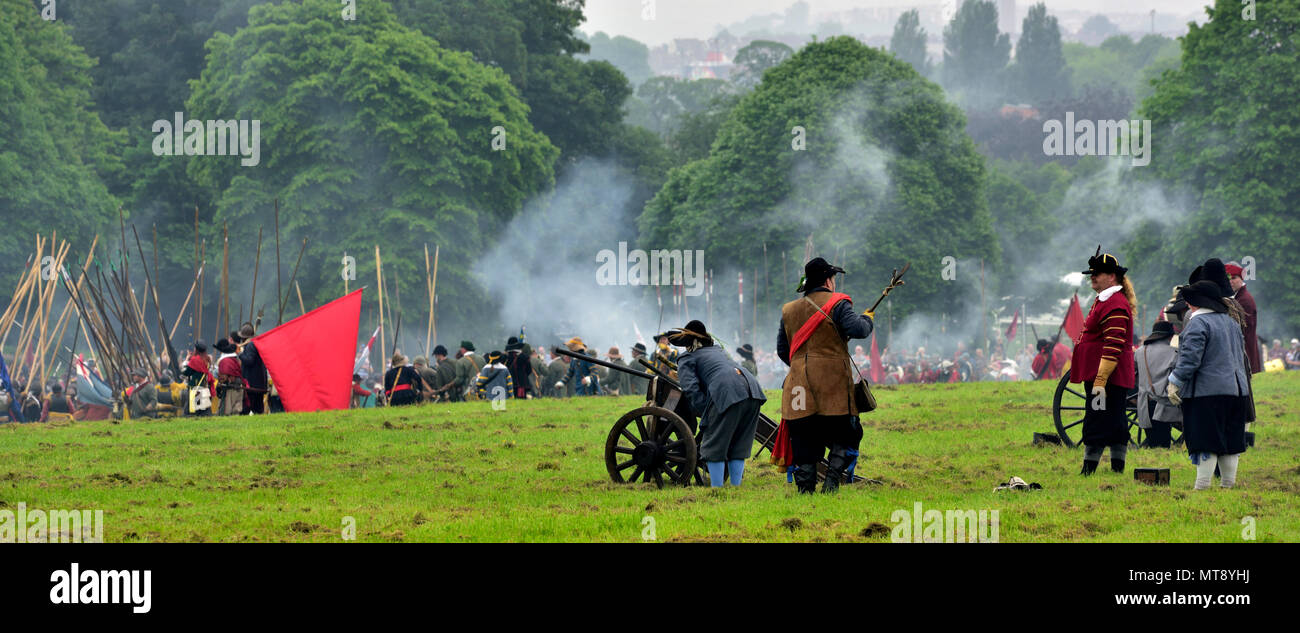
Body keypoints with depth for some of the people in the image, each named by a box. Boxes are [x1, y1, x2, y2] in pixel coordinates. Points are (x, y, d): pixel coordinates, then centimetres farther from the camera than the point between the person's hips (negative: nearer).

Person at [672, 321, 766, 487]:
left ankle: (716, 491, 0)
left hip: (727, 392, -6)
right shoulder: (717, 350, 36)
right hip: (752, 388, 6)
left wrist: (707, 414, 0)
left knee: (713, 446, 2)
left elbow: (692, 390, -1)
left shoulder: (686, 360, 15)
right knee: (739, 445, 15)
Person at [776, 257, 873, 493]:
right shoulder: (836, 304, -2)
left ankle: (805, 489, 3)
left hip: (799, 385, 5)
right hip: (833, 386, -4)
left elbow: (782, 350, 20)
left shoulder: (789, 310, 15)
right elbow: (858, 329, -16)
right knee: (845, 437, 4)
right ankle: (832, 481, -10)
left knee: (804, 443, 7)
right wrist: (867, 319, 6)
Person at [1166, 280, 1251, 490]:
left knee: (1205, 444, -8)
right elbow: (1241, 356, 23)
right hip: (1236, 389, 8)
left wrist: (1175, 382, -11)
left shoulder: (1198, 323, -11)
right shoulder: (1231, 323, 16)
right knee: (1230, 442, 11)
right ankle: (1228, 485, 13)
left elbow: (1190, 358, -18)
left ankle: (1202, 486, -10)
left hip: (1207, 392, -8)